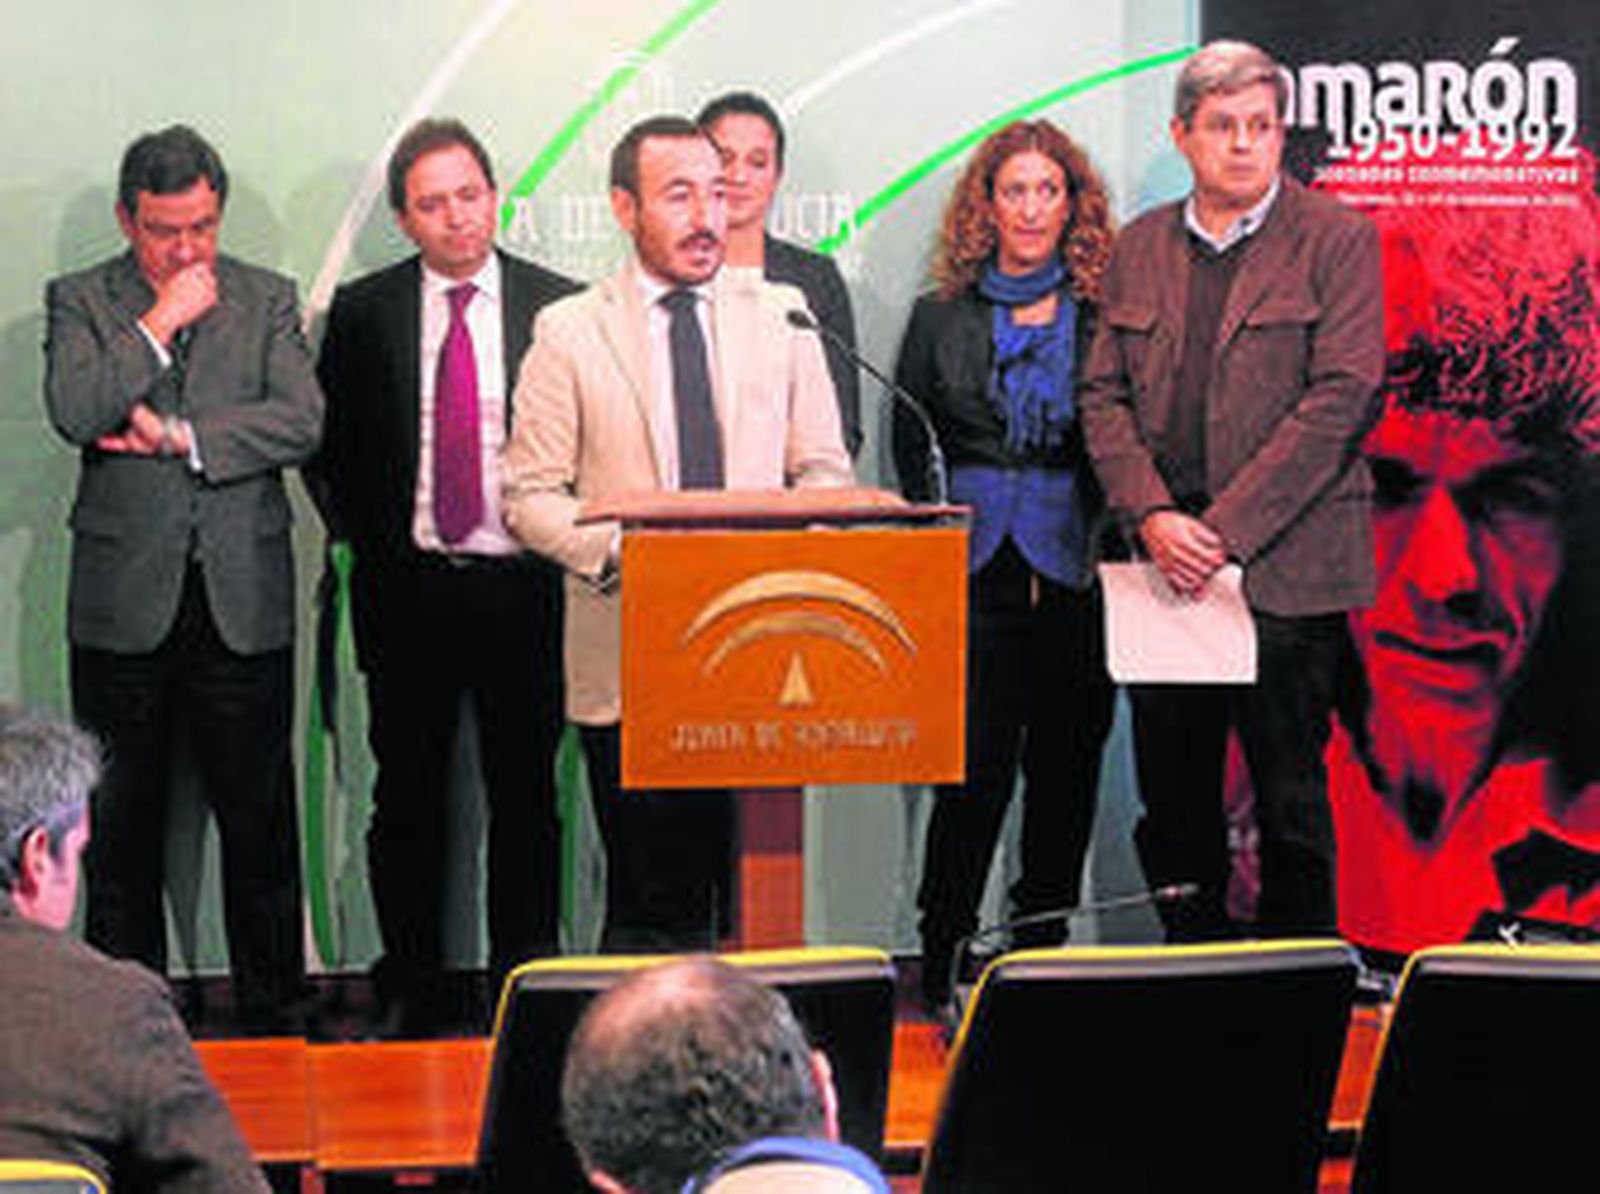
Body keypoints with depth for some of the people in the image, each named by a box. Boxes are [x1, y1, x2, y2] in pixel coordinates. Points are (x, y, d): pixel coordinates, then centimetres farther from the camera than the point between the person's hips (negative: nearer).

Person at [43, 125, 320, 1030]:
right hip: (125, 600, 0)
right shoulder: (81, 301, 5)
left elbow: (301, 421, -5)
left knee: (260, 818, 4)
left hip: (245, 597, 0)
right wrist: (162, 323, -11)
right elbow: (74, 413, -12)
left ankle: (273, 1013, 14)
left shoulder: (268, 299, 8)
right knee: (123, 821, 7)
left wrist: (179, 436, -10)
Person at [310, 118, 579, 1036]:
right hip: (408, 590, 1)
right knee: (407, 797, 6)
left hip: (523, 588, -1)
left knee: (527, 795, 5)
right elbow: (329, 447, 10)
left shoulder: (558, 306, 2)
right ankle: (413, 990, 16)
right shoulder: (363, 312, 4)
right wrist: (368, 543, 2)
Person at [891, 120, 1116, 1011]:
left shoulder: (1103, 316, 7)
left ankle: (1041, 959, 17)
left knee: (1066, 772, 6)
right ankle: (942, 970, -1)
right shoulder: (941, 318, 10)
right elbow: (909, 447, 12)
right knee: (975, 771, -8)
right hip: (976, 578, -1)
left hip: (1077, 577, 1)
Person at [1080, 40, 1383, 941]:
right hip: (1164, 568, 4)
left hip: (1287, 571, -4)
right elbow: (1104, 394, 9)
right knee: (1173, 806, 9)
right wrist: (1153, 517, -8)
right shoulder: (1140, 248, 12)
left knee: (1291, 801, 2)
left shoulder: (1337, 240, -3)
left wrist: (1226, 531, -15)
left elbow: (1339, 399, -11)